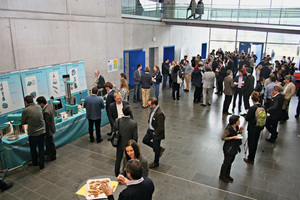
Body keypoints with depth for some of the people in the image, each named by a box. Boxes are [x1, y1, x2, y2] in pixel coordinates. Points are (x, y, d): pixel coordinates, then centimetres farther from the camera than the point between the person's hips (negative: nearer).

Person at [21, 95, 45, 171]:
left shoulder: (26, 110, -18)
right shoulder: (39, 107, -4)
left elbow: (22, 122, -4)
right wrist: (31, 121, 6)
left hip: (33, 133, -3)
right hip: (42, 131, 3)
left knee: (33, 149, 21)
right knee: (41, 149, 14)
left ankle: (35, 163, 39)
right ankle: (41, 166, 20)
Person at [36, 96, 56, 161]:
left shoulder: (46, 112, -33)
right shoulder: (50, 106, -4)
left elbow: (47, 124, -27)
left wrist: (46, 134, -19)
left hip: (48, 130, -9)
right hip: (51, 127, 9)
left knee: (50, 143, 11)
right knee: (48, 142, 27)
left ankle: (52, 156, 30)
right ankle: (48, 152, 48)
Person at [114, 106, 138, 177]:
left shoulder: (117, 121, -17)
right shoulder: (134, 123, -24)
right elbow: (135, 136, -15)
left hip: (119, 144, 3)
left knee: (118, 160, 23)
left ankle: (116, 174, 41)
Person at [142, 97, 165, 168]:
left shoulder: (160, 113, -34)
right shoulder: (153, 109, -7)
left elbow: (161, 128, -28)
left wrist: (155, 133, -15)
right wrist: (150, 123, 7)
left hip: (157, 133, -9)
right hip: (150, 130, 9)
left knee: (156, 148, 11)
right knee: (145, 140, 22)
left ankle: (156, 163, 37)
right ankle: (160, 149, 35)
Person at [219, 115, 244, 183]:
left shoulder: (236, 127, -2)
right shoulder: (228, 129, -26)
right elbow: (223, 138, -23)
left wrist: (240, 130, -6)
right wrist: (232, 137, -28)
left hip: (234, 148, 8)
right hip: (229, 149, -8)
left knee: (230, 162, 22)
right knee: (226, 163, 7)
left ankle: (227, 175, 41)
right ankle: (222, 176, 28)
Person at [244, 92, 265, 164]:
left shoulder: (252, 108, -24)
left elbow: (247, 118, -19)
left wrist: (247, 113, 0)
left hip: (252, 128, -6)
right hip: (259, 128, 6)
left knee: (251, 143, 9)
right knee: (255, 143, 21)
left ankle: (250, 159, 22)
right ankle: (252, 156, 38)